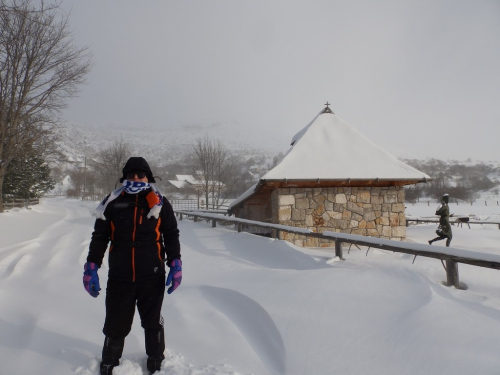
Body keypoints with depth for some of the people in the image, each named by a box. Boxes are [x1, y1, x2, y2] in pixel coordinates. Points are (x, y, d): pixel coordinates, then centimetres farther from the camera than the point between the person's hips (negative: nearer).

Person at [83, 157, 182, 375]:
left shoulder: (159, 203, -1)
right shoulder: (113, 203, 0)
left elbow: (171, 235, 3)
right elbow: (99, 237, 5)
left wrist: (175, 265, -3)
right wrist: (91, 268, 1)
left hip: (152, 277, 0)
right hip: (119, 277, 1)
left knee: (153, 323, 15)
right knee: (115, 324, 11)